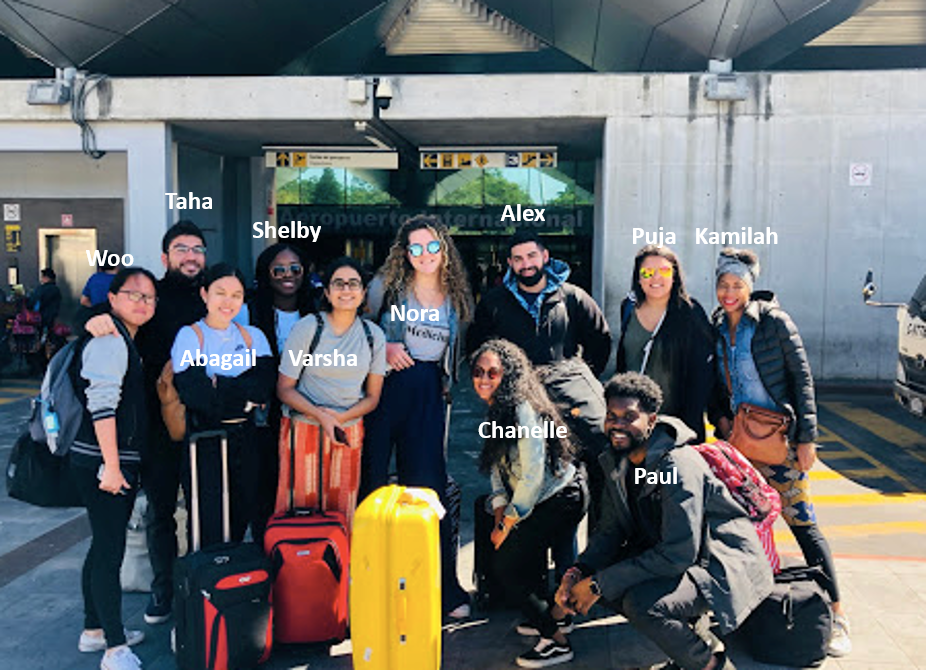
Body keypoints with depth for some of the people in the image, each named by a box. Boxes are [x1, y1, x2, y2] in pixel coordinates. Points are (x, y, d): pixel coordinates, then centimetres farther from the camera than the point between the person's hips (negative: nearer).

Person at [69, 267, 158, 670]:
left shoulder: (127, 342, 16)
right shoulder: (109, 340, -13)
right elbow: (101, 405, -20)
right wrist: (111, 466, -22)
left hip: (120, 463, 10)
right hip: (101, 463, -10)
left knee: (104, 547, 16)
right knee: (110, 550, -7)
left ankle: (94, 630, 28)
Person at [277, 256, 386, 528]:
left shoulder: (373, 335, 5)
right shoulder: (307, 328, -4)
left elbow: (372, 397, 7)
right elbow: (284, 389, -4)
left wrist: (339, 417, -10)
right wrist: (321, 415, -18)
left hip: (349, 432, 3)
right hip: (305, 428, -2)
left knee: (343, 511, 6)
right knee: (299, 507, 0)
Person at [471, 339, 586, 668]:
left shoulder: (524, 411, -23)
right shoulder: (497, 409, 7)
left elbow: (533, 476, -24)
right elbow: (500, 467, 11)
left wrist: (507, 525, -14)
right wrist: (500, 517, 1)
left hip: (560, 502, -9)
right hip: (545, 503, 9)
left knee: (505, 563, -5)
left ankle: (556, 640, 4)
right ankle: (544, 618, 32)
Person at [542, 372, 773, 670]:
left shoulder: (679, 467, -26)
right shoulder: (617, 461, 0)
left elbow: (679, 554, -29)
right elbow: (611, 531, 4)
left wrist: (600, 583, -27)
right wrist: (578, 572, -15)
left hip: (722, 564, -9)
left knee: (640, 602, -32)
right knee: (590, 576, -4)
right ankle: (687, 623, 8)